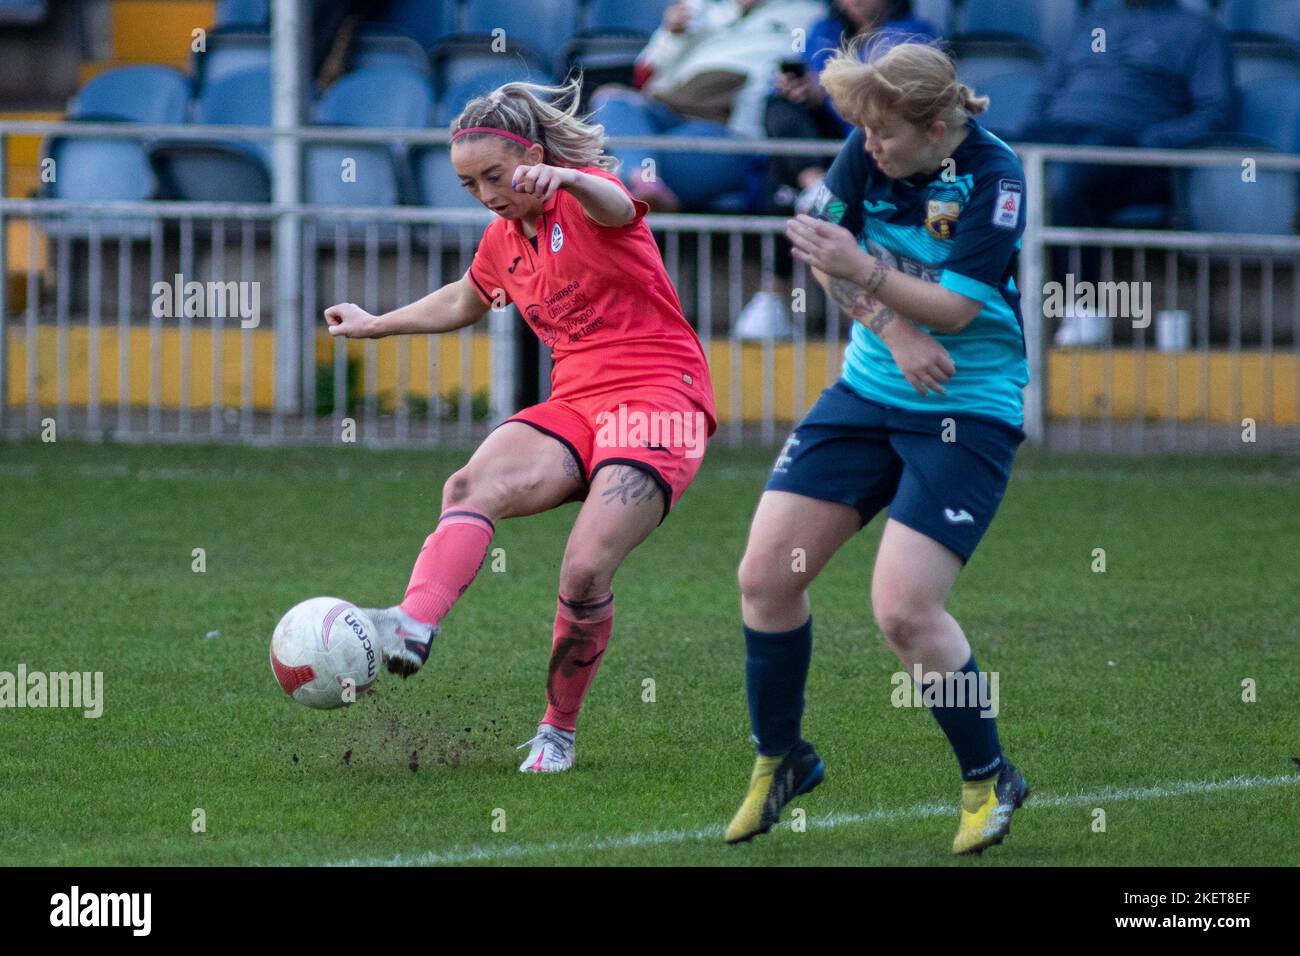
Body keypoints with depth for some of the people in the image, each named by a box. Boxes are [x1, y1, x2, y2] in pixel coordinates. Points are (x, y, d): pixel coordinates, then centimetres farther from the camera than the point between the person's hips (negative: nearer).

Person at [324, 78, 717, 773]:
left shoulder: (583, 199, -5)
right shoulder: (503, 242, 18)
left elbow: (616, 206, -33)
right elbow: (462, 303, 41)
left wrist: (568, 179, -55)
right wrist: (377, 325, 45)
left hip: (658, 399, -7)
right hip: (573, 405, 7)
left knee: (586, 569, -23)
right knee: (472, 487, -26)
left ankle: (558, 731, -1)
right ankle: (412, 630, -49)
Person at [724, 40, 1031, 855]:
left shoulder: (996, 177, -19)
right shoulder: (871, 148, -4)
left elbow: (956, 306, -20)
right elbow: (826, 248, 0)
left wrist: (861, 269, -29)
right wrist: (891, 329, -13)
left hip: (969, 411, -6)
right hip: (869, 391, 6)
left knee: (904, 607, -17)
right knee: (766, 574, 0)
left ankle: (991, 780, 5)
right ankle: (780, 759, 23)